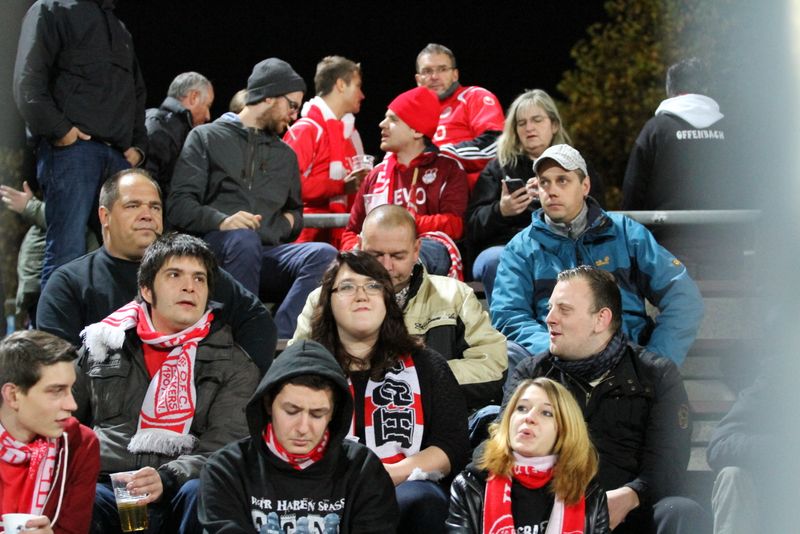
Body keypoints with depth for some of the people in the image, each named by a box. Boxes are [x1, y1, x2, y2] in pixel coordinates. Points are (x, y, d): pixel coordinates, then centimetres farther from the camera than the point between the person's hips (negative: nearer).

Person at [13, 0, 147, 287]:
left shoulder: (121, 30, 29)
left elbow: (137, 93, 33)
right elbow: (28, 82, -6)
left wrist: (138, 145, 17)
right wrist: (58, 129, -16)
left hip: (118, 155, 7)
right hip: (70, 146, -7)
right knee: (67, 253, -15)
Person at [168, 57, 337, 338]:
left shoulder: (286, 155, 28)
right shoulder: (206, 138, 11)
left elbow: (295, 210, 39)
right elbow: (178, 206, -2)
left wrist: (291, 221, 14)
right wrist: (222, 221, -21)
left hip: (267, 255, 4)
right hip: (214, 248, -4)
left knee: (324, 254, -26)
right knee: (244, 239, -39)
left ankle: (279, 339, -43)